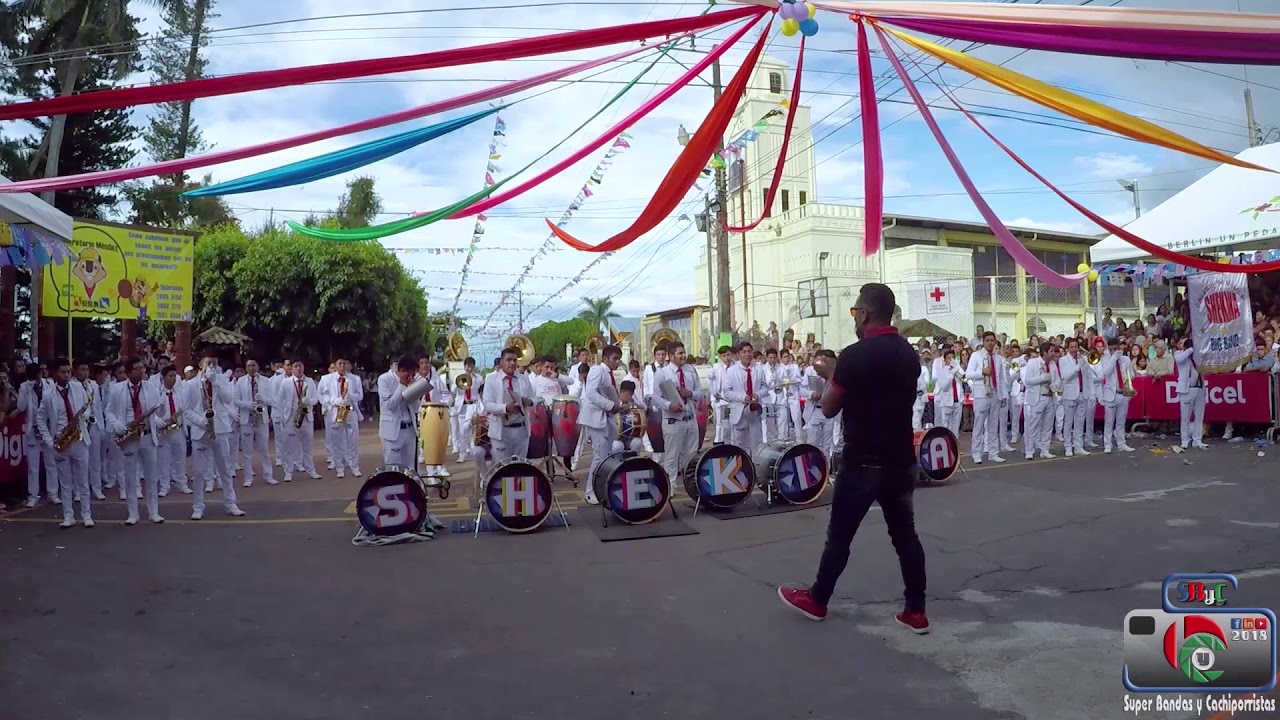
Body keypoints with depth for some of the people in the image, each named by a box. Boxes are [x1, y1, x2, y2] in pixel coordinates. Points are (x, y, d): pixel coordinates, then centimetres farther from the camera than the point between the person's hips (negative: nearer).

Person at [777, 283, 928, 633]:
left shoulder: (854, 355, -17)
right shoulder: (909, 354, 6)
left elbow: (829, 408, -9)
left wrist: (830, 375, 8)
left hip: (864, 462, -6)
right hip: (901, 460, 6)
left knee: (839, 535, 7)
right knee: (905, 535, 12)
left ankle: (817, 600, 21)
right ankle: (916, 611, 15)